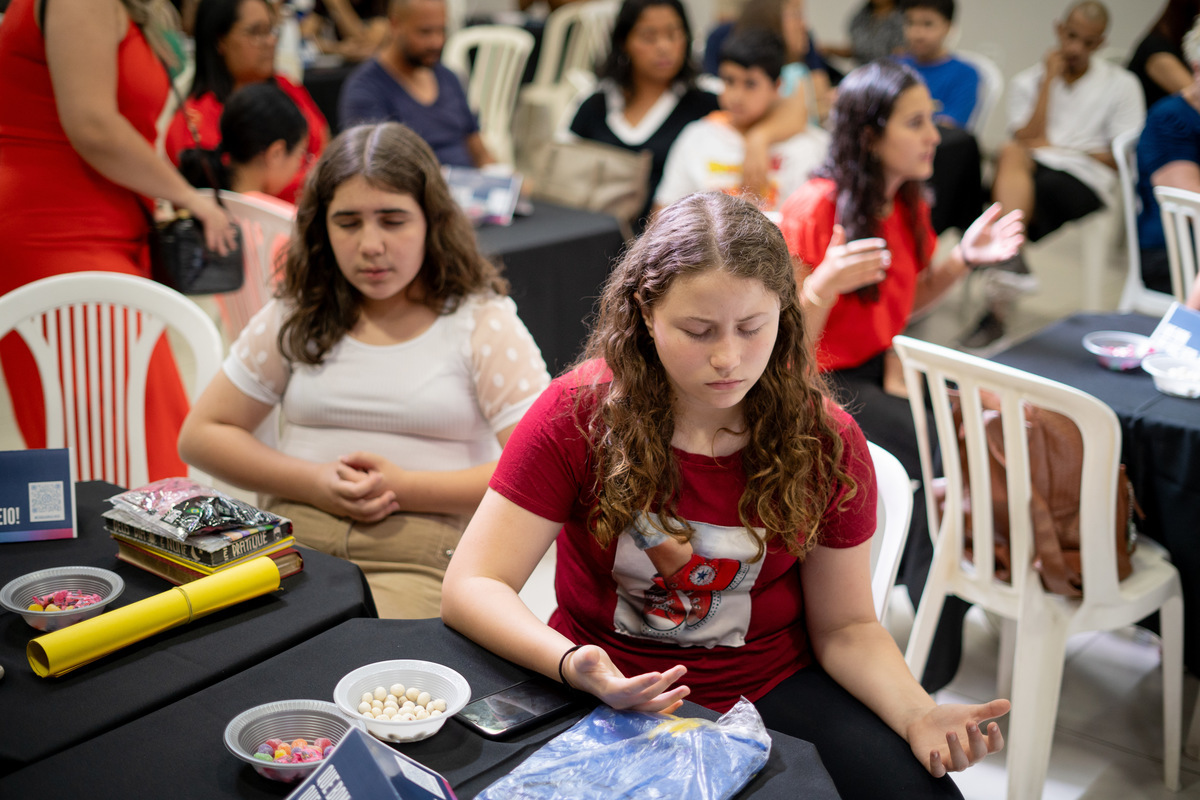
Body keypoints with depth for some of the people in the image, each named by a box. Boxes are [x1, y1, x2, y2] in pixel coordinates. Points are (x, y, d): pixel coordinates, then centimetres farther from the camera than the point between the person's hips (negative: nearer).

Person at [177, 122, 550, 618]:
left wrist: (404, 488, -11)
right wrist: (315, 484, -2)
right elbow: (202, 435, 15)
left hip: (417, 557, -2)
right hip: (291, 539, 3)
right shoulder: (297, 316, 15)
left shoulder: (482, 322, 4)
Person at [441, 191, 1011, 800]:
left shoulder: (827, 442, -8)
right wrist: (571, 665, -34)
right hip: (613, 691, 0)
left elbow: (845, 626, 0)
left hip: (772, 691, 0)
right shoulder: (578, 414, -14)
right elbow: (471, 587, -15)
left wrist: (919, 715, -19)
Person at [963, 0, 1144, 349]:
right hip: (1030, 175, 2)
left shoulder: (1121, 85, 14)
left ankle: (998, 302, -36)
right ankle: (1011, 262, -51)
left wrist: (1058, 148, -1)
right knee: (1011, 153, -33)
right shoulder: (1027, 82, 19)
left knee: (1043, 186, -34)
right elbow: (1027, 141, 2)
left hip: (1085, 183, -1)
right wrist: (1049, 80, 3)